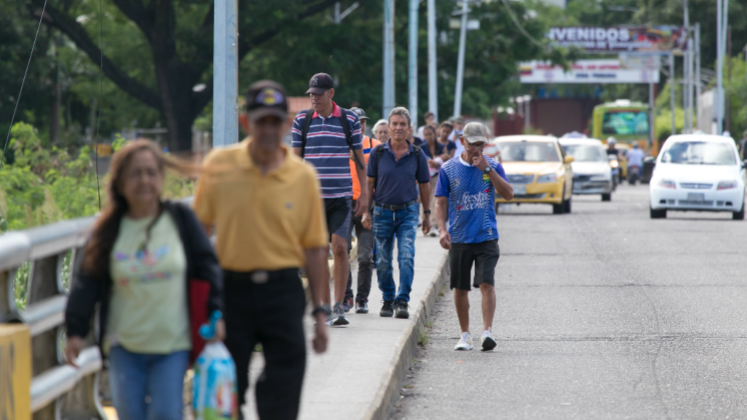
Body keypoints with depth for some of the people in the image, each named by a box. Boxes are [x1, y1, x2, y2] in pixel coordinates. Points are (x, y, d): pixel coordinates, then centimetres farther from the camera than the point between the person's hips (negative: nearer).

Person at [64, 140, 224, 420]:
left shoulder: (181, 219, 0)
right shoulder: (109, 229, 2)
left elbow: (206, 266, 5)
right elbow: (88, 281, 3)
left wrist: (214, 314, -2)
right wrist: (76, 330, -3)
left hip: (172, 345, -1)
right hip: (124, 346, 1)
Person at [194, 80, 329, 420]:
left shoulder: (303, 176, 0)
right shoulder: (219, 165, 0)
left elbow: (315, 248, 4)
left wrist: (319, 312, 3)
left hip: (283, 291, 0)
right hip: (231, 287, 0)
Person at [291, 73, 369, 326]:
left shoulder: (349, 119, 3)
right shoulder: (302, 120, 6)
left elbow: (359, 157, 8)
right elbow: (295, 158, 9)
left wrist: (364, 193, 5)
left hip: (341, 196, -1)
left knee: (340, 247, -12)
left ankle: (339, 307, -5)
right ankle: (325, 308, 10)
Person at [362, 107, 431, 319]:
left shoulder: (417, 155, 1)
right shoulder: (378, 153, -1)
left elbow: (424, 185, 10)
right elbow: (369, 183, 3)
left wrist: (427, 214, 12)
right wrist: (366, 211, -2)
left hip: (408, 212, -1)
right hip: (382, 212, 1)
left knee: (407, 257, -14)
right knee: (383, 261, 6)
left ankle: (402, 301, -12)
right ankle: (388, 300, 21)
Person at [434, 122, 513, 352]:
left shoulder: (493, 166, 5)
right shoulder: (449, 169, 3)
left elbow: (508, 194, -6)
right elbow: (441, 202, 4)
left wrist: (488, 169, -13)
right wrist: (442, 229, -10)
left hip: (486, 236, -1)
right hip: (459, 237, 1)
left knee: (486, 283, -14)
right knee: (460, 288, 7)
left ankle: (487, 331, -19)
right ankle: (465, 335, 19)